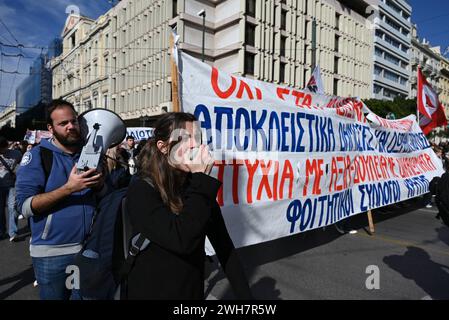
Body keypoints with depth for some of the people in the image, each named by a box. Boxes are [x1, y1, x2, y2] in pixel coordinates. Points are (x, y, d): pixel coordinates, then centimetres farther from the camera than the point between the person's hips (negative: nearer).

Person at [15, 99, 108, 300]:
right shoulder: (37, 155, -8)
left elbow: (105, 199, 8)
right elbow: (25, 206, -16)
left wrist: (99, 184, -14)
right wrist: (69, 188, -26)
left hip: (89, 248, 4)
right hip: (51, 253, -3)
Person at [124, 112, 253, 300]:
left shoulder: (197, 187, -3)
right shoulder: (141, 190, -19)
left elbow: (223, 245, -4)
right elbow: (181, 240, -31)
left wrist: (244, 294, -8)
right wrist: (202, 179, -26)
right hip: (151, 292, -5)